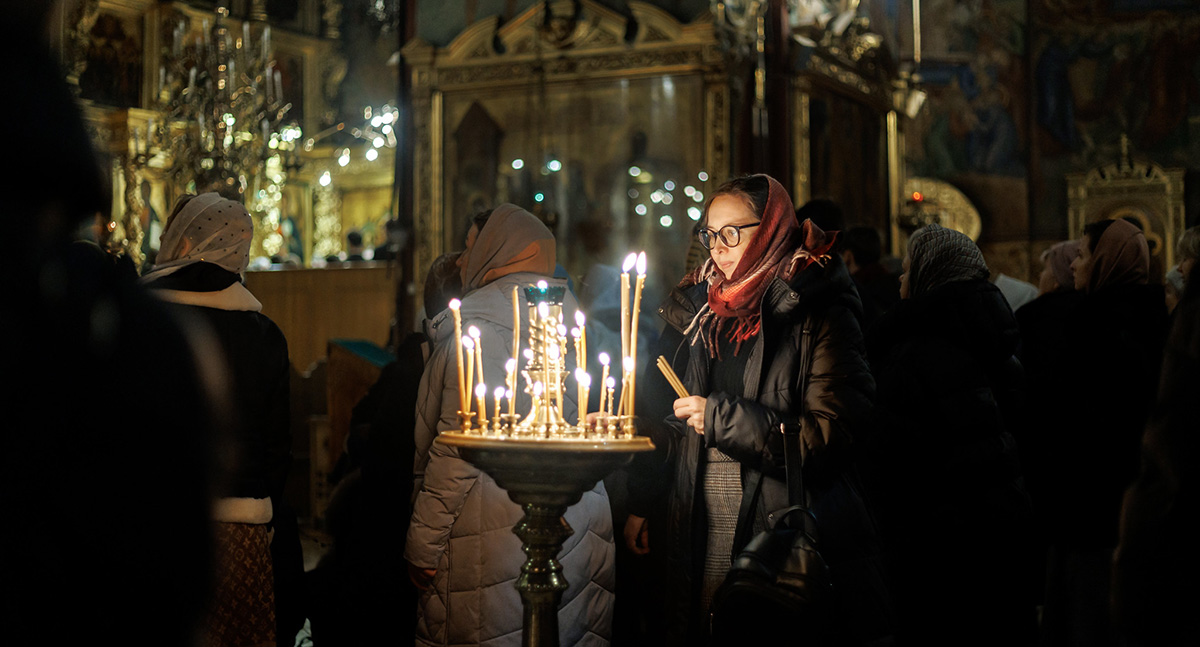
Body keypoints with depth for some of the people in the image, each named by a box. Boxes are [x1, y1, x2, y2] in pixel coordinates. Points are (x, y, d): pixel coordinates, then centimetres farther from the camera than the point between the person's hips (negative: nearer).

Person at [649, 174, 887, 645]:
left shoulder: (817, 315, -6)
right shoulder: (698, 309, 12)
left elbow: (832, 435, -15)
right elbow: (667, 416, 18)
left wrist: (722, 418, -14)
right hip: (699, 534, 5)